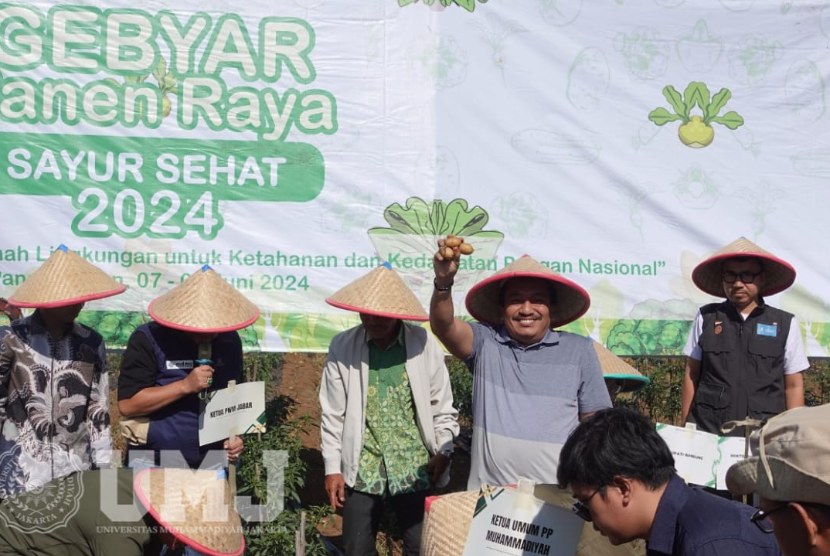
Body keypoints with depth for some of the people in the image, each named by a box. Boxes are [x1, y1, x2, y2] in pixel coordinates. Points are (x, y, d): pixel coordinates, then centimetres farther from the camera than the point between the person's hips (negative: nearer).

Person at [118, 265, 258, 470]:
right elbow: (127, 404, -15)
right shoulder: (148, 339, -9)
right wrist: (185, 385, -20)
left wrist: (234, 434, 1)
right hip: (156, 460, -4)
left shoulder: (230, 342, 6)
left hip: (214, 460, 4)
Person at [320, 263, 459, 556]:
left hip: (415, 471, -1)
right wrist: (333, 467, 0)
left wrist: (443, 452, -8)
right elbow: (333, 415, 0)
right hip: (361, 472, 1)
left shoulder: (424, 345, -6)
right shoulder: (343, 347, -5)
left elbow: (443, 410, 2)